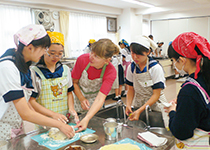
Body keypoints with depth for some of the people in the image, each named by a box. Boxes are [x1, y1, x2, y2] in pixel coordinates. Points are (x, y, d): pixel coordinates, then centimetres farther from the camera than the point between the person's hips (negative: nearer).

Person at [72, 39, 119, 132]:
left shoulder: (111, 72, -29)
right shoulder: (82, 59, -26)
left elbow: (100, 98, -36)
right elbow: (74, 82, -11)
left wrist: (86, 119, -47)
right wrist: (82, 99, -23)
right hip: (78, 95, 1)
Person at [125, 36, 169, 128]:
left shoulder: (155, 68, -18)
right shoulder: (131, 67, -4)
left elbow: (156, 95, -18)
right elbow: (131, 89, 5)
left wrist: (139, 111, -26)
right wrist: (128, 104, -13)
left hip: (155, 106, -3)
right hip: (138, 105, 4)